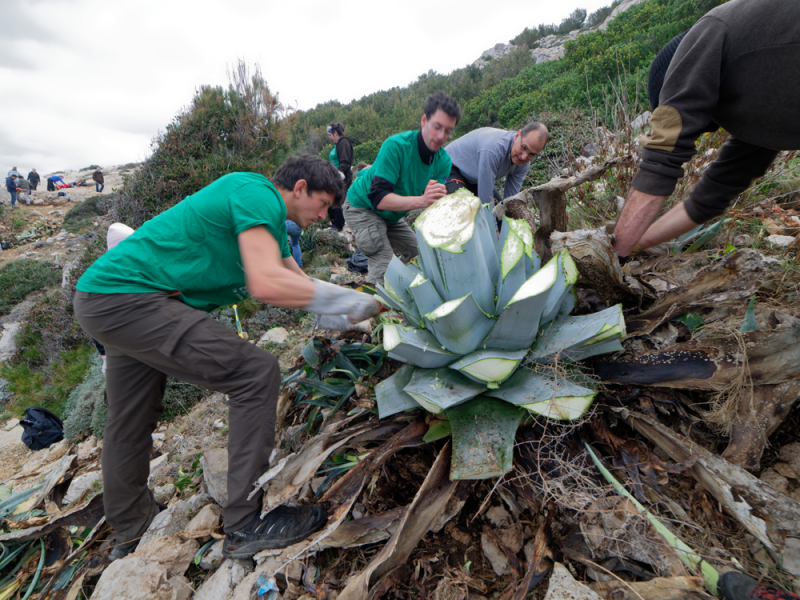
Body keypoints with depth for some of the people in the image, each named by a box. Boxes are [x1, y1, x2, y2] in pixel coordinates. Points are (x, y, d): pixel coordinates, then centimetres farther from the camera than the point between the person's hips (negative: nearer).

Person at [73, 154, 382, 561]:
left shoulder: (271, 223, 16)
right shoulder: (257, 193, -14)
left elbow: (300, 282, 20)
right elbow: (266, 284, -28)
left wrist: (364, 306, 16)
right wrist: (350, 301, -18)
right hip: (128, 297, -11)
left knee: (130, 424, 22)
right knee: (257, 373, -15)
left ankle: (130, 532, 44)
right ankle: (246, 526, -6)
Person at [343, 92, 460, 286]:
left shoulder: (443, 161, -12)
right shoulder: (396, 146, -32)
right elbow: (379, 198, -40)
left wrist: (440, 197, -42)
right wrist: (420, 200, -53)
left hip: (391, 215, 7)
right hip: (362, 207, -7)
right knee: (383, 267, -19)